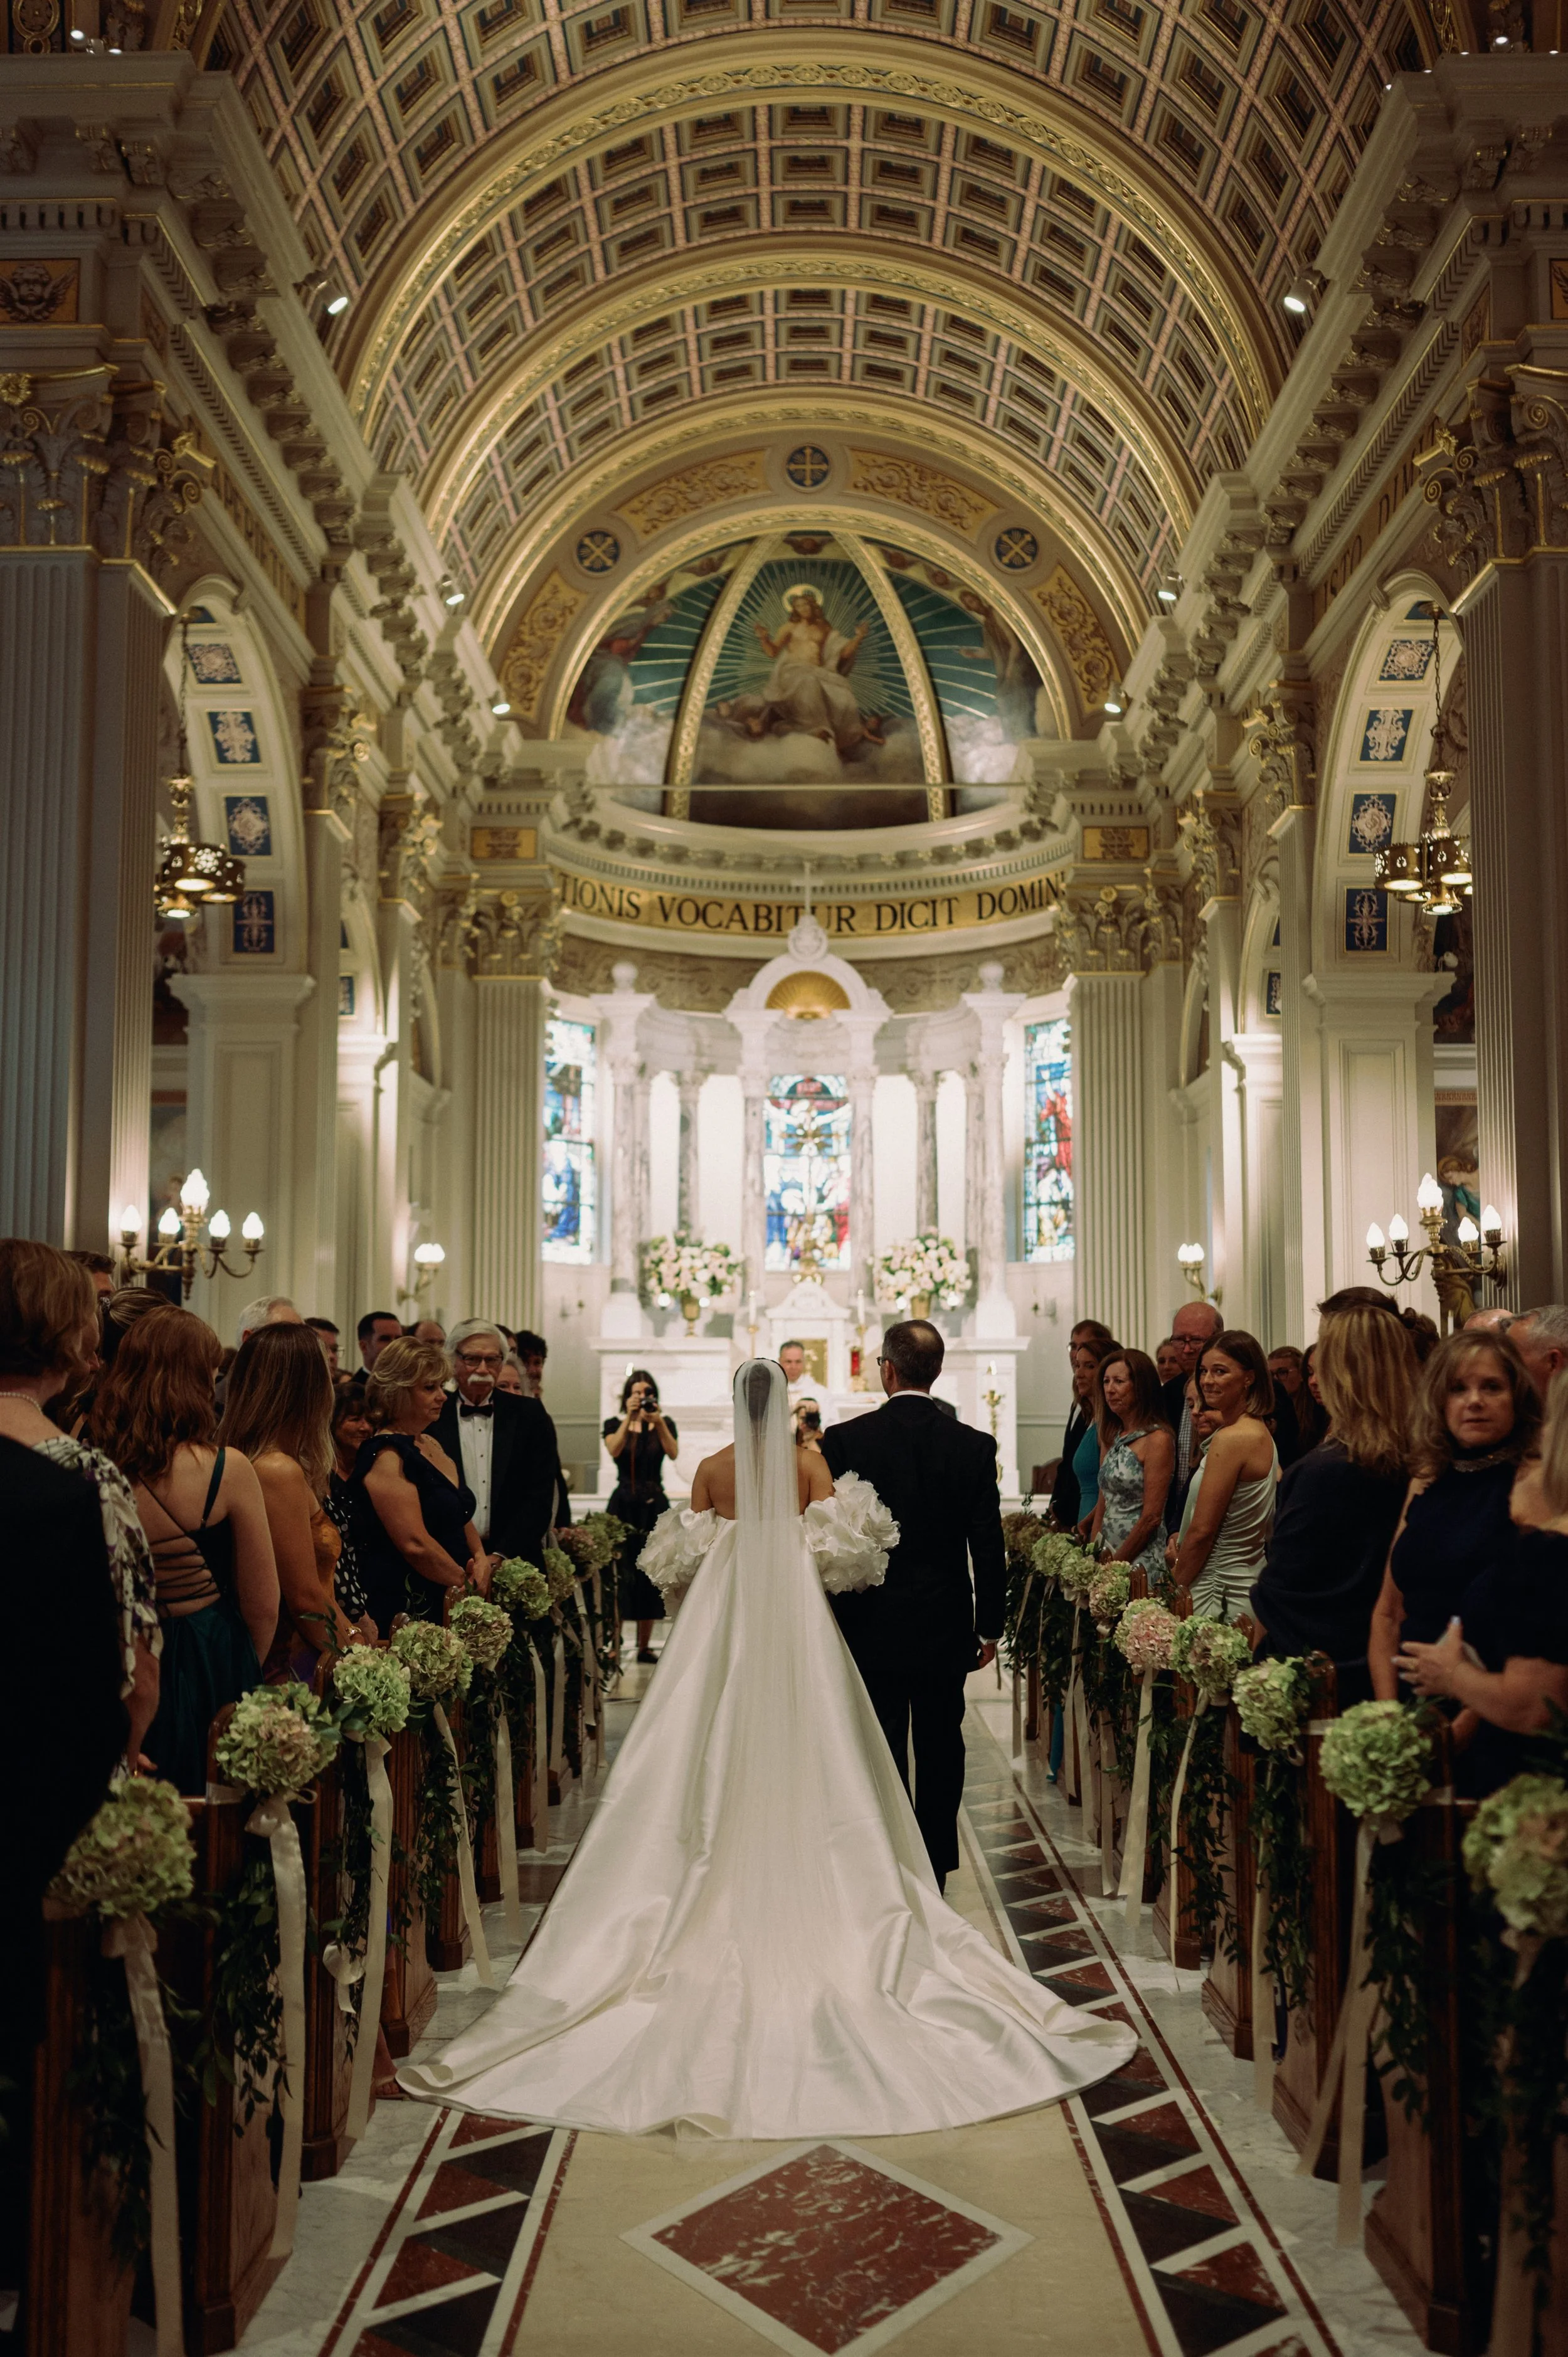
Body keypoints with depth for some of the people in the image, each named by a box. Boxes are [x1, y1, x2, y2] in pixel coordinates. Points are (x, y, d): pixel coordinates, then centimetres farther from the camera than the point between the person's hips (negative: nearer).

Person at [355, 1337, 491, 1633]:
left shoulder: (433, 1445, 13)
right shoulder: (387, 1456, -14)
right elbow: (415, 1544, -21)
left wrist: (481, 1559, 3)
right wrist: (467, 1584, -10)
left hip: (450, 1605, 8)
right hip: (406, 1612, -8)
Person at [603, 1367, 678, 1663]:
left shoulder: (664, 1424, 7)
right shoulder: (615, 1424, 5)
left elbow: (673, 1452, -12)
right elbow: (614, 1450, -16)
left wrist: (658, 1422, -24)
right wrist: (629, 1419, -24)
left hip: (654, 1506, 2)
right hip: (623, 1505, -2)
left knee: (650, 1575, 4)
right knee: (620, 1574, -9)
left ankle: (645, 1647, 10)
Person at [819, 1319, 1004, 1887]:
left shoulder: (843, 1440, -10)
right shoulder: (974, 1446, -5)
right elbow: (988, 1547, -3)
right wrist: (990, 1627, 8)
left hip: (871, 1629, -2)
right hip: (946, 1631, 2)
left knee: (882, 1761, 6)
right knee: (941, 1755, 15)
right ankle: (935, 1876, 25)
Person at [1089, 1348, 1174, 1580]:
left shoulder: (1158, 1439, -12)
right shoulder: (1110, 1436, 11)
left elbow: (1151, 1517, -14)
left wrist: (1115, 1563, -11)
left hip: (1140, 1559, -7)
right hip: (1108, 1555, 7)